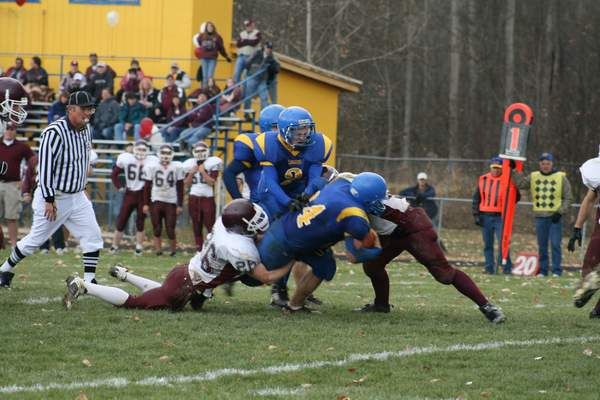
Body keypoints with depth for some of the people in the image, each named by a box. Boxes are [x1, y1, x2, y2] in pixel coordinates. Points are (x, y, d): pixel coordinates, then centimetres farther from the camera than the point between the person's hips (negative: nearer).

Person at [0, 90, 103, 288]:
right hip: (54, 197, -7)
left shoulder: (86, 130, 3)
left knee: (93, 237, -3)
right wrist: (49, 200, -23)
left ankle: (89, 282, 2)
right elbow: (45, 166, -23)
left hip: (77, 197, 7)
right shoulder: (55, 133, -22)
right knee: (36, 239, 4)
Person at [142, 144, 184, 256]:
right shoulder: (151, 167, 0)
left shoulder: (177, 167, -1)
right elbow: (147, 186, 5)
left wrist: (180, 205, 0)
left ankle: (173, 251, 13)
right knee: (157, 229, 0)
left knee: (170, 230, -3)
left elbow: (180, 188, 3)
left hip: (171, 202, -1)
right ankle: (158, 251, 6)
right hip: (156, 202, 1)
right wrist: (145, 203, 1)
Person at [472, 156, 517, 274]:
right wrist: (476, 214, 7)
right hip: (485, 216, 4)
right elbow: (476, 198, 13)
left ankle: (506, 267, -7)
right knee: (487, 244, 7)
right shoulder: (483, 180, 9)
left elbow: (515, 197, 4)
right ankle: (489, 268, 12)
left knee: (502, 242, -11)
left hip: (500, 216, -4)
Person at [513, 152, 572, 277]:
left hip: (555, 216, -3)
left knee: (555, 245, -7)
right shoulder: (534, 177, 10)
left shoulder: (561, 177, 2)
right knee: (542, 246, 6)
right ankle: (543, 270, 12)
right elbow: (520, 184, -1)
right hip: (540, 216, 3)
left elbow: (567, 198, 3)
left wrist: (561, 212, -8)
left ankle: (557, 271, -3)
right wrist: (516, 171, -9)